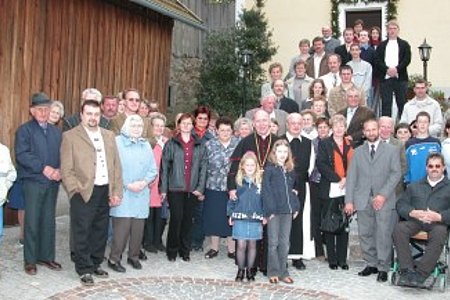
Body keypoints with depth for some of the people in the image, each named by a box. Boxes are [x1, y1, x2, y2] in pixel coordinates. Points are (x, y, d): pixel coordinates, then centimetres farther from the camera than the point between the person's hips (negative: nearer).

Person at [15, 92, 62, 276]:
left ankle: (46, 256, 20)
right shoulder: (24, 130, 0)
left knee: (49, 221, 9)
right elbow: (22, 155, -13)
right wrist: (44, 168, -19)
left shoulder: (56, 132, 15)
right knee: (32, 222, -1)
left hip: (52, 182, 4)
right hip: (33, 181, -4)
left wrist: (59, 170, -11)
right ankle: (30, 260, 9)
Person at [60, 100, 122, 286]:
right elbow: (66, 170, -5)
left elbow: (116, 165, 11)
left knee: (100, 231, 12)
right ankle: (85, 269, 12)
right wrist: (77, 191, -12)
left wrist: (116, 192, 5)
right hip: (83, 193, -5)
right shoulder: (70, 136, -2)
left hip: (105, 192, 5)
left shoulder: (109, 136, 13)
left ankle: (96, 263, 27)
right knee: (82, 232, 0)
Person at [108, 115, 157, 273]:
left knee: (138, 227, 6)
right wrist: (127, 184, -12)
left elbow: (153, 169, 14)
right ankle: (114, 258, 1)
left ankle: (134, 256, 20)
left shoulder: (146, 145, 15)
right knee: (121, 226, -10)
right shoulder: (117, 142, -3)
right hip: (122, 193, -5)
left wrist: (144, 182, -5)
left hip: (141, 194, 5)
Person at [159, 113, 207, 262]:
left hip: (192, 189, 2)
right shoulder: (171, 144, 3)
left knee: (188, 219, 7)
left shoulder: (199, 145, 9)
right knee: (176, 218, -4)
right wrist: (163, 188, -4)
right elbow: (164, 166, 1)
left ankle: (185, 251, 19)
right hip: (175, 188, -2)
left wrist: (200, 188, -2)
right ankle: (172, 251, 10)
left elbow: (203, 167, 6)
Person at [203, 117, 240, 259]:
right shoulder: (209, 145, 3)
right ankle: (214, 248, 21)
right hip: (214, 187, 1)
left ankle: (232, 249, 14)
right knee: (214, 218, 7)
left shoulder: (239, 144, 2)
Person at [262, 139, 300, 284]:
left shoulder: (290, 170, 12)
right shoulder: (269, 169, -4)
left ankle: (283, 272, 15)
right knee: (274, 242, 1)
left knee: (285, 242, 9)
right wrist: (270, 210, -14)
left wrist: (296, 206, 7)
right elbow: (266, 191, -8)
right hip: (274, 211, -5)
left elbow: (292, 189, 17)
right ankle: (273, 272, 8)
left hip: (287, 211, 5)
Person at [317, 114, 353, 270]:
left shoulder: (350, 144, 13)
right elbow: (321, 165, -7)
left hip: (346, 189, 3)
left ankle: (342, 259, 12)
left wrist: (347, 179, -5)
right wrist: (338, 179, -12)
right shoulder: (324, 143, 4)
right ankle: (332, 259, 9)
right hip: (329, 190, -2)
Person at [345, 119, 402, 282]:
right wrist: (349, 200, 0)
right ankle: (371, 264, 18)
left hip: (384, 200, -3)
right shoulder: (358, 152, 14)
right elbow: (351, 176, 9)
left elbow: (396, 173, -1)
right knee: (365, 234, 5)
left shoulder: (391, 150, 7)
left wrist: (383, 195, -12)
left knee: (383, 235, -5)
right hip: (363, 200, 3)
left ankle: (383, 268, 5)